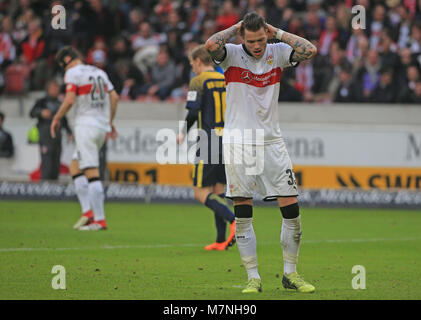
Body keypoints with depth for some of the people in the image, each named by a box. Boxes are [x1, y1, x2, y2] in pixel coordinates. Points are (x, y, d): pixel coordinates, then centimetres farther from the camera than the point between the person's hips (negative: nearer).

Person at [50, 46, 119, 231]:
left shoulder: (72, 73, -5)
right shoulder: (99, 72, 17)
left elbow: (70, 99, -15)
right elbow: (114, 97, 16)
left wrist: (57, 118, -2)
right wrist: (110, 122, 25)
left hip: (86, 125, -8)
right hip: (102, 125, 8)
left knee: (92, 174, -9)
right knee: (75, 167, 17)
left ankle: (99, 220, -13)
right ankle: (88, 212, 6)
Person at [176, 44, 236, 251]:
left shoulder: (198, 81, -6)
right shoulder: (226, 81, 13)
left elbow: (193, 112, -14)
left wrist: (183, 133, 1)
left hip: (209, 143, -7)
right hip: (228, 143, 7)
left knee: (201, 193, -3)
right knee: (218, 192, 12)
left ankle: (234, 221, -23)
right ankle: (221, 240, 6)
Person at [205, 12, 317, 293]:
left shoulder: (277, 53, 3)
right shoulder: (232, 54, -3)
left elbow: (310, 50, -11)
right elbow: (211, 45, -25)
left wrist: (277, 32, -6)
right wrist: (236, 28, -10)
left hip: (272, 141, 2)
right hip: (238, 142, -2)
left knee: (291, 209, -1)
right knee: (242, 215, -3)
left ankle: (290, 274, 12)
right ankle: (253, 278, 5)